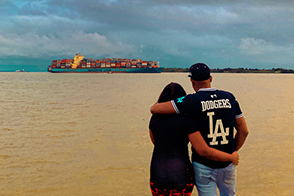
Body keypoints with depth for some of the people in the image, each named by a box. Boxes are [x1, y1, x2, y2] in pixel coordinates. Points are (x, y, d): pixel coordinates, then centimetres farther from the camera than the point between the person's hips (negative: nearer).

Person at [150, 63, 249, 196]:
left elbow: (154, 109, -17)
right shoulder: (229, 98, 0)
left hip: (203, 164, -4)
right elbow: (244, 131, 3)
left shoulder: (192, 101, -14)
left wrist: (156, 104, 7)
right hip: (227, 165, 4)